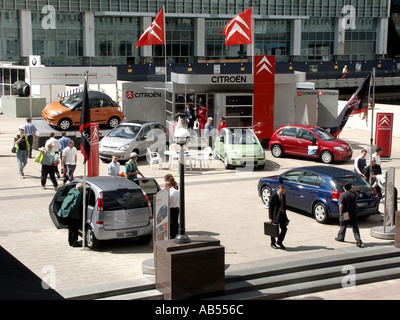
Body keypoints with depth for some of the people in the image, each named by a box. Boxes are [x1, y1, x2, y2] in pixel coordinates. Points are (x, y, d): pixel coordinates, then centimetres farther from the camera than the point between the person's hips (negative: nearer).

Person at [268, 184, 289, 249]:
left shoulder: (284, 196, 8)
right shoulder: (273, 196, -12)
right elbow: (270, 207, -11)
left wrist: (285, 214, 13)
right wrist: (270, 218, -14)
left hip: (282, 215, 6)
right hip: (275, 215, -6)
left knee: (284, 229, 3)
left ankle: (279, 241, 21)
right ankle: (273, 243, 21)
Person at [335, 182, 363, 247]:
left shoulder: (342, 195, -16)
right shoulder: (354, 193, -2)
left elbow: (341, 205, -22)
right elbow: (357, 195, 26)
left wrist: (341, 212, -11)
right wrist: (353, 189, 16)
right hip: (353, 214, 3)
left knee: (343, 226, 15)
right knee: (355, 227, 2)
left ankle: (340, 237, 32)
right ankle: (358, 240, -8)